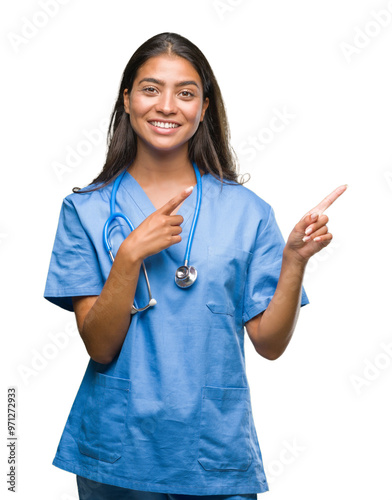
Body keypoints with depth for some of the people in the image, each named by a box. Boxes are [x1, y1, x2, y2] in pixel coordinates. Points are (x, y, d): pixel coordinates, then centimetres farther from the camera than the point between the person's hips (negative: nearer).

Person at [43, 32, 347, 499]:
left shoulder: (246, 211, -2)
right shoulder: (86, 210, -3)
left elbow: (270, 343, -3)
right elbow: (99, 345, -9)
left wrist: (294, 259, -17)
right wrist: (131, 255, -22)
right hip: (116, 452, 0)